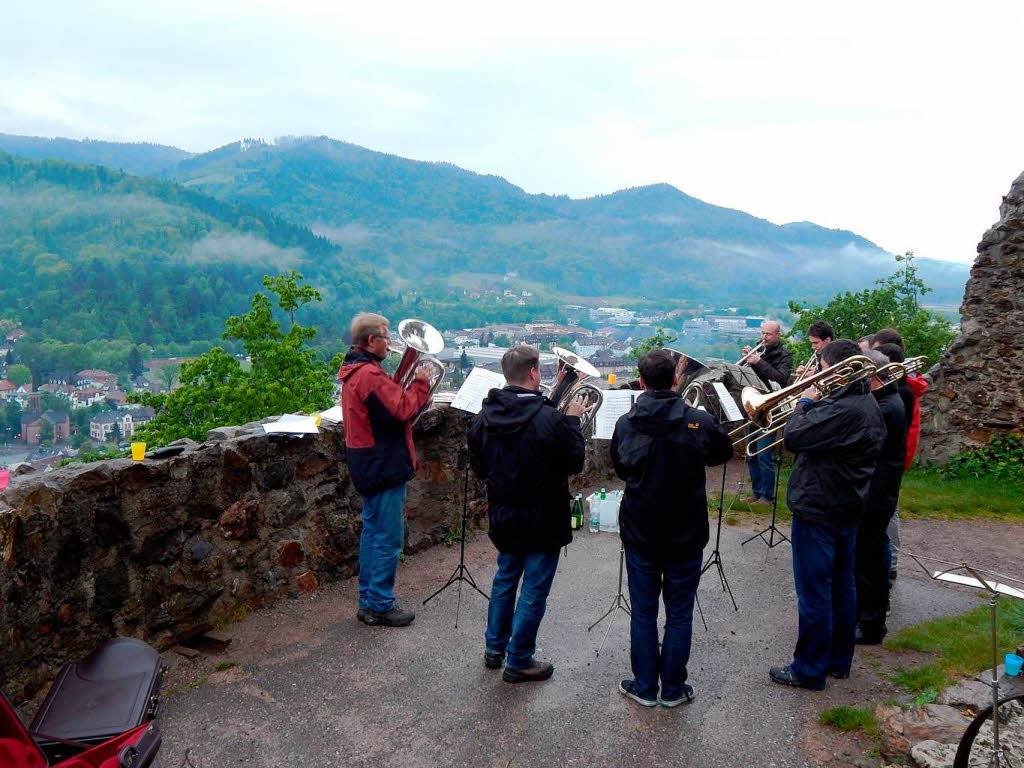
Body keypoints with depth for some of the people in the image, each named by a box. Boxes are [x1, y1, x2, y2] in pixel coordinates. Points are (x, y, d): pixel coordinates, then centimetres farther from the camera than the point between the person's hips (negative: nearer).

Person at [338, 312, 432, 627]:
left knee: (373, 532, 18)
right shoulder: (370, 374, -22)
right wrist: (421, 383, -12)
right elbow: (403, 410, -25)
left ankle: (368, 601, 27)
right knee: (388, 539, -2)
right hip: (385, 468, -11)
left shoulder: (354, 372, 13)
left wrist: (406, 388, 4)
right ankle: (380, 606, 7)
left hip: (371, 468, 11)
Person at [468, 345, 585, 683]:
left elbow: (478, 467, 5)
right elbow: (575, 462, -10)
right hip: (543, 520, -6)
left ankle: (494, 648, 36)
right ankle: (518, 662, 18)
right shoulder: (550, 419, -23)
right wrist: (572, 420, 0)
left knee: (505, 578, 24)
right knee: (534, 588, 8)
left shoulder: (483, 418, -5)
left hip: (503, 516, 6)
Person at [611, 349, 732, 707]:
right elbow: (723, 452, 6)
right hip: (685, 535, -1)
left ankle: (644, 687, 24)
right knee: (679, 614, 13)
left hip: (639, 533, 1)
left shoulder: (625, 424, -9)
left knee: (643, 613, 14)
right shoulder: (699, 422, -15)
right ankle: (673, 689, 23)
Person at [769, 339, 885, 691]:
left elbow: (793, 437, -28)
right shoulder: (868, 404, 6)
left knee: (814, 594, 2)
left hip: (818, 512, -10)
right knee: (841, 588, 19)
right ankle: (839, 660, 33)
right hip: (848, 508, 10)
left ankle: (809, 671, 15)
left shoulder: (842, 410, -27)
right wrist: (815, 401, -1)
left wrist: (803, 403, -13)